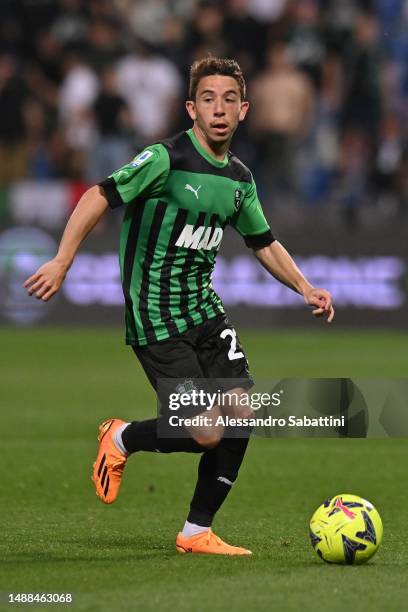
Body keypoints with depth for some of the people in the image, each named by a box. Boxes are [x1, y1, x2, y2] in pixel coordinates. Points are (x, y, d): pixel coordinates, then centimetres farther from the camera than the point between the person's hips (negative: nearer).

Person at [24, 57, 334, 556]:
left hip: (204, 309, 7)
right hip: (156, 320, -7)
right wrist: (61, 262, -25)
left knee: (242, 411, -5)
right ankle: (121, 440, 17)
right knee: (206, 433, -14)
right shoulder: (167, 159, -14)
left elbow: (264, 243, 23)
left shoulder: (239, 179, 9)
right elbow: (99, 197, -17)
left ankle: (197, 533, 9)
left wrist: (305, 288, 11)